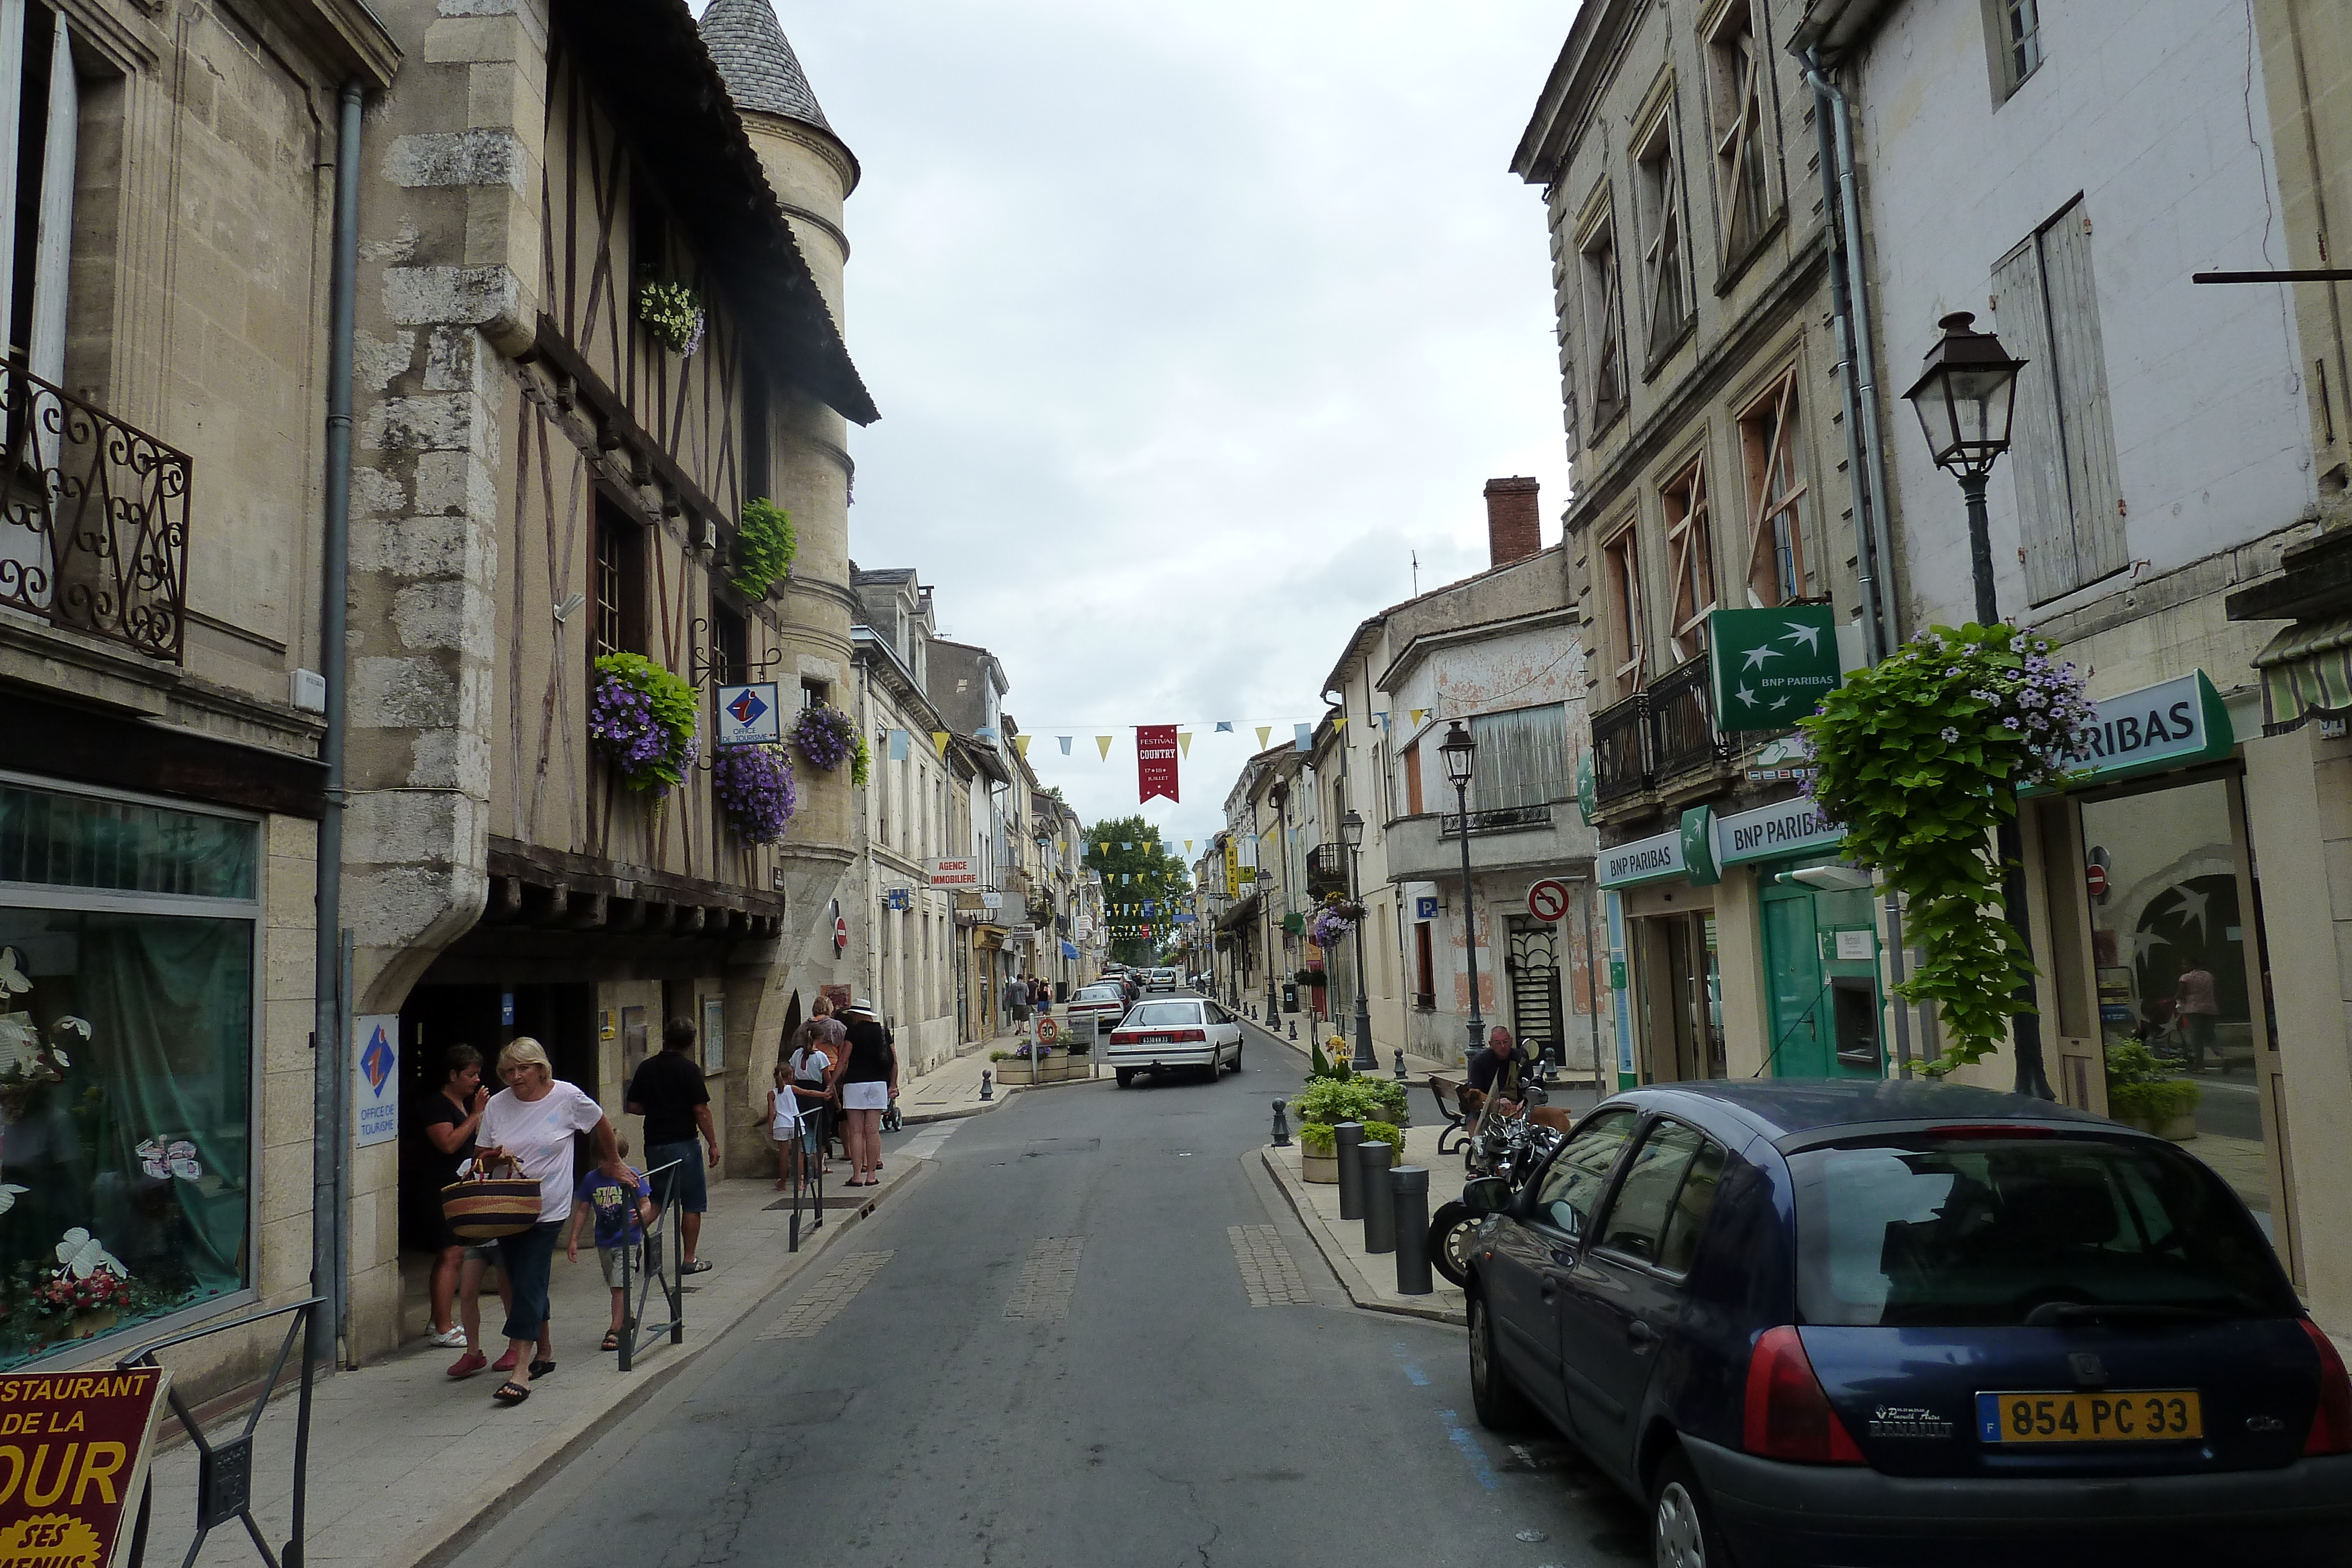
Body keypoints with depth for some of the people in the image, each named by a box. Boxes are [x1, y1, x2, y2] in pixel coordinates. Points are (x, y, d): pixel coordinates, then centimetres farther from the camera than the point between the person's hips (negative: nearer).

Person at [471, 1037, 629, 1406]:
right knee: (522, 1282, 14)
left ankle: (521, 1371, -11)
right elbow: (480, 1154, 10)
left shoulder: (567, 1097, -7)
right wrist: (493, 1156, -13)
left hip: (546, 1208, -5)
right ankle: (546, 1351, 31)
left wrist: (613, 1163, 19)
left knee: (529, 1282, -11)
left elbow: (602, 1126, 9)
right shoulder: (497, 1104, 1)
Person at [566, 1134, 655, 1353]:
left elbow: (646, 1203, -6)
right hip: (604, 1242, 4)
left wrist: (643, 1214, -29)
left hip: (628, 1240, -4)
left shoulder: (633, 1176, -8)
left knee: (620, 1285, -11)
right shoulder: (591, 1179, 1)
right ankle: (626, 1320, 36)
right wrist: (573, 1239, 5)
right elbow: (582, 1210, 7)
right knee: (616, 1286, 17)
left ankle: (615, 1331, -9)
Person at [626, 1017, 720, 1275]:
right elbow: (701, 1111, -13)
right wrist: (713, 1144, -6)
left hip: (654, 1144, 5)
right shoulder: (689, 1070, -10)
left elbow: (633, 1106, 7)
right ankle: (690, 1260, 6)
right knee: (692, 1205, 4)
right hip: (684, 1144, -5)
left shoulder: (646, 1068, 4)